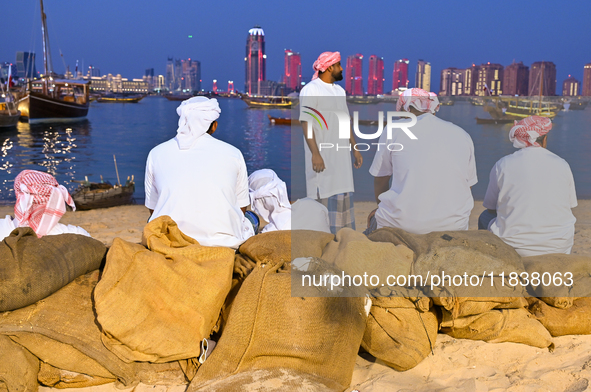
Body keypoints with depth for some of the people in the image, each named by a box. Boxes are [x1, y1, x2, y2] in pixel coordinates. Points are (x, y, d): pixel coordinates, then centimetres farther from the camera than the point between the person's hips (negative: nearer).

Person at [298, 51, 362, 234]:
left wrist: (355, 148, 16)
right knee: (322, 196, -4)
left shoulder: (340, 90, 15)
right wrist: (315, 154, -22)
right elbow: (306, 123, -15)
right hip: (321, 155, -7)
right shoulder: (310, 90, -9)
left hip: (341, 154, 8)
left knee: (343, 196, 10)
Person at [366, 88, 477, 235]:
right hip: (453, 226, 3)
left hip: (403, 223, -3)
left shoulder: (394, 131, 4)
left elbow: (380, 181, 12)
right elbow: (467, 185, 18)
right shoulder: (463, 135, 12)